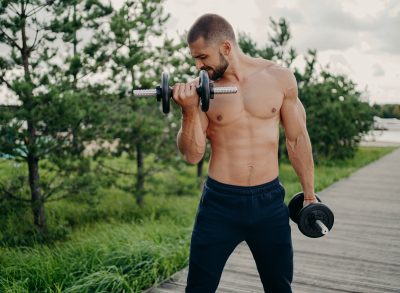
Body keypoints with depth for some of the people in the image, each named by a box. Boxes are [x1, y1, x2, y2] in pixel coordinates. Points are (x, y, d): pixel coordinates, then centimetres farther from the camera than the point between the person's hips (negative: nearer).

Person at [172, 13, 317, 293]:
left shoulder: (280, 78, -2)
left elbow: (297, 138, 6)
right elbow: (192, 155, -6)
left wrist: (309, 193, 9)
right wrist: (189, 111, -22)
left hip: (269, 201, 1)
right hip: (219, 203, 0)